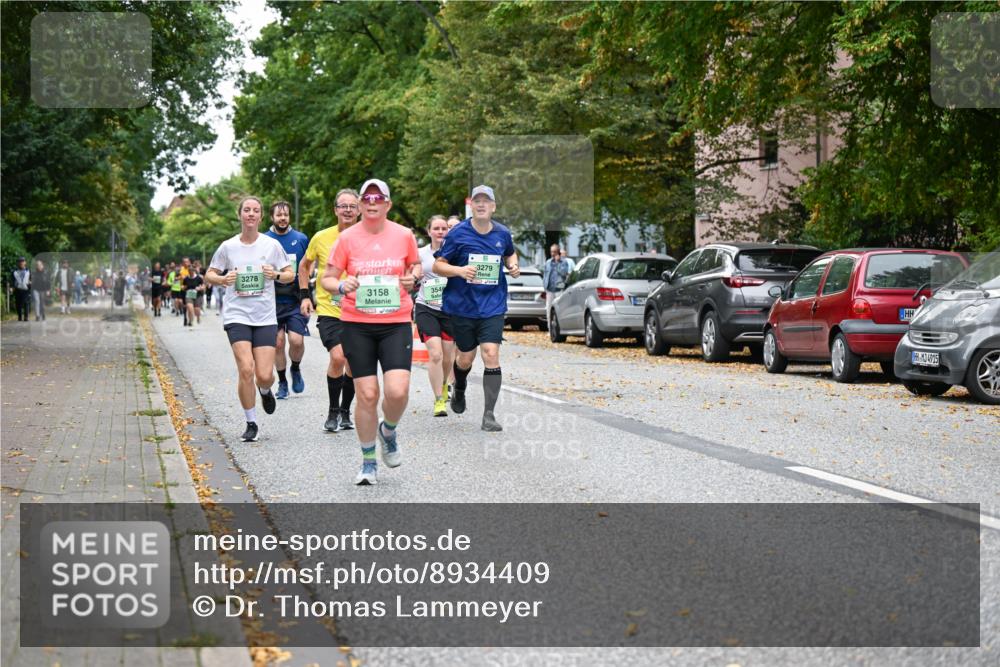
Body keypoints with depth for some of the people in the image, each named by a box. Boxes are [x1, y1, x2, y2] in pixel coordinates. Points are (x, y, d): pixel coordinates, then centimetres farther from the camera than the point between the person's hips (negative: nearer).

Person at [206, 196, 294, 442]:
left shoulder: (271, 245, 1)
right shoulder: (228, 246, 2)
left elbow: (291, 274, 9)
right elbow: (209, 274, 12)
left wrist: (276, 275, -12)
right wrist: (223, 279, -10)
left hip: (265, 318, 1)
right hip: (237, 316, 0)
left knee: (264, 375, -6)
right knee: (246, 370, -15)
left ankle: (265, 391, 34)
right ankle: (251, 424, 2)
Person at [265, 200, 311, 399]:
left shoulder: (301, 239, 4)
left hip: (296, 300, 0)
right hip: (273, 300, 0)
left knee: (296, 340, -12)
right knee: (278, 342, 1)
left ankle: (295, 369, 17)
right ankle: (282, 382, 16)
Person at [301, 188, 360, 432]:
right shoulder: (321, 238, -3)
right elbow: (305, 266, 14)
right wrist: (304, 295, 8)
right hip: (329, 310, -2)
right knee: (338, 356, -20)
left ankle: (345, 411, 27)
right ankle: (333, 411, -2)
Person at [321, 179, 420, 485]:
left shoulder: (404, 235, 2)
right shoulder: (347, 238, -1)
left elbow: (416, 264, 20)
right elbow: (327, 279, 3)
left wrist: (412, 277, -2)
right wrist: (342, 286, -18)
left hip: (396, 324, 0)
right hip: (357, 325, 0)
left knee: (397, 391, -16)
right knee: (367, 394, -1)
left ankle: (388, 430, 19)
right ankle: (368, 462, 16)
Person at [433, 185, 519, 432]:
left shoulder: (502, 233, 3)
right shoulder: (458, 233, -6)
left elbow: (510, 254, 25)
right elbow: (438, 265, -3)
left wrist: (513, 266, 2)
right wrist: (460, 270, -21)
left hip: (493, 306, 1)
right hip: (462, 306, -1)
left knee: (491, 354, -13)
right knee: (466, 358, 10)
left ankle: (489, 414, -9)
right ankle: (459, 391, 46)